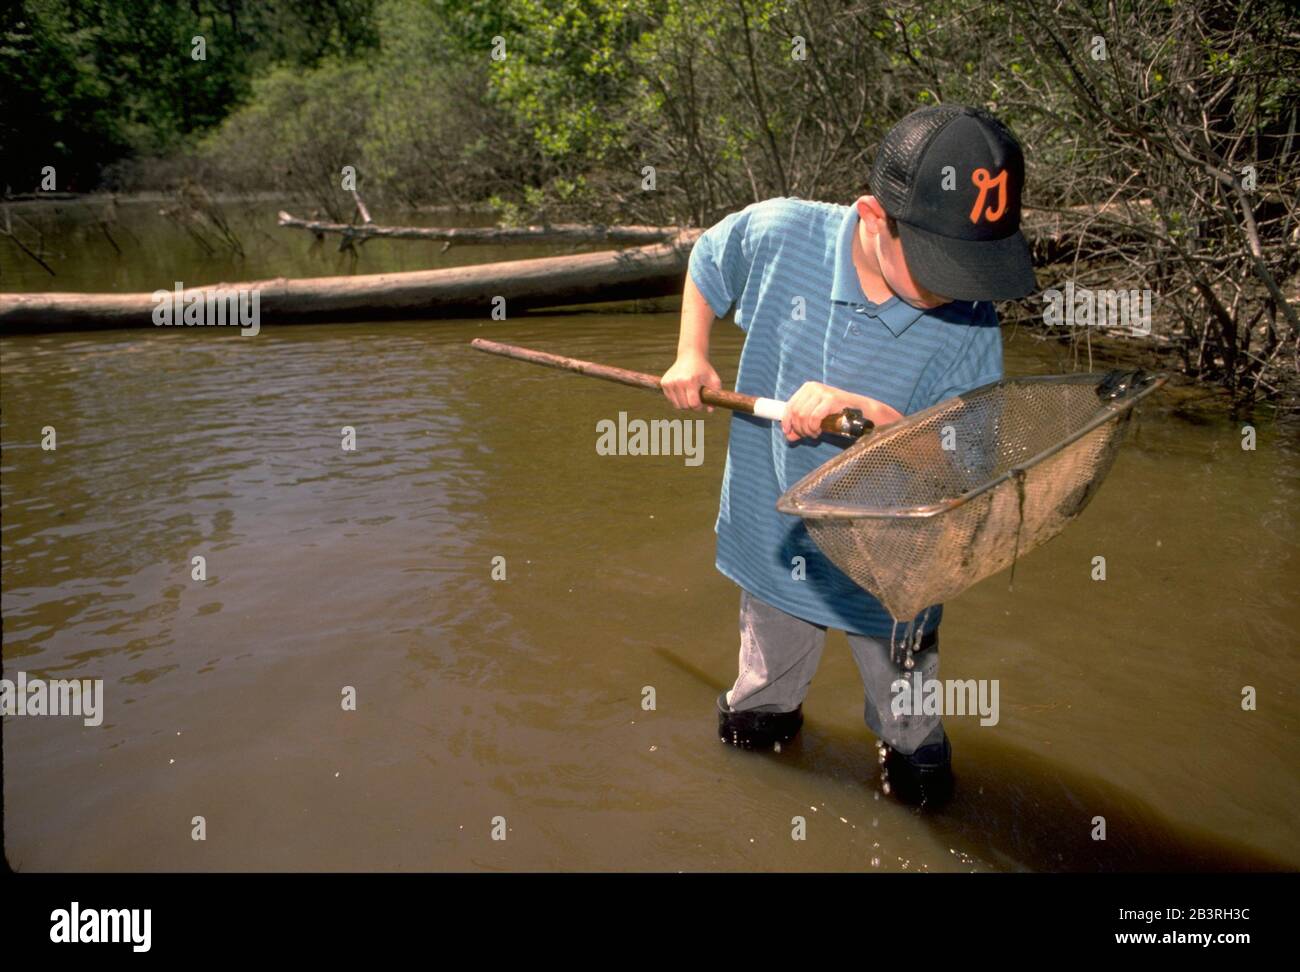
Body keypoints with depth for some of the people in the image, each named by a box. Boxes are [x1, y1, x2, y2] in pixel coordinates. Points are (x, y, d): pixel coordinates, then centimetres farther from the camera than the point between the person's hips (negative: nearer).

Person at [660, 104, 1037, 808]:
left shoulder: (969, 330, -23)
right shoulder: (778, 232, -19)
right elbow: (706, 261, 4)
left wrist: (859, 408, -35)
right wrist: (691, 355, -4)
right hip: (774, 534, 2)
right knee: (762, 697, 27)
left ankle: (912, 751, 51)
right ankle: (767, 710, 57)